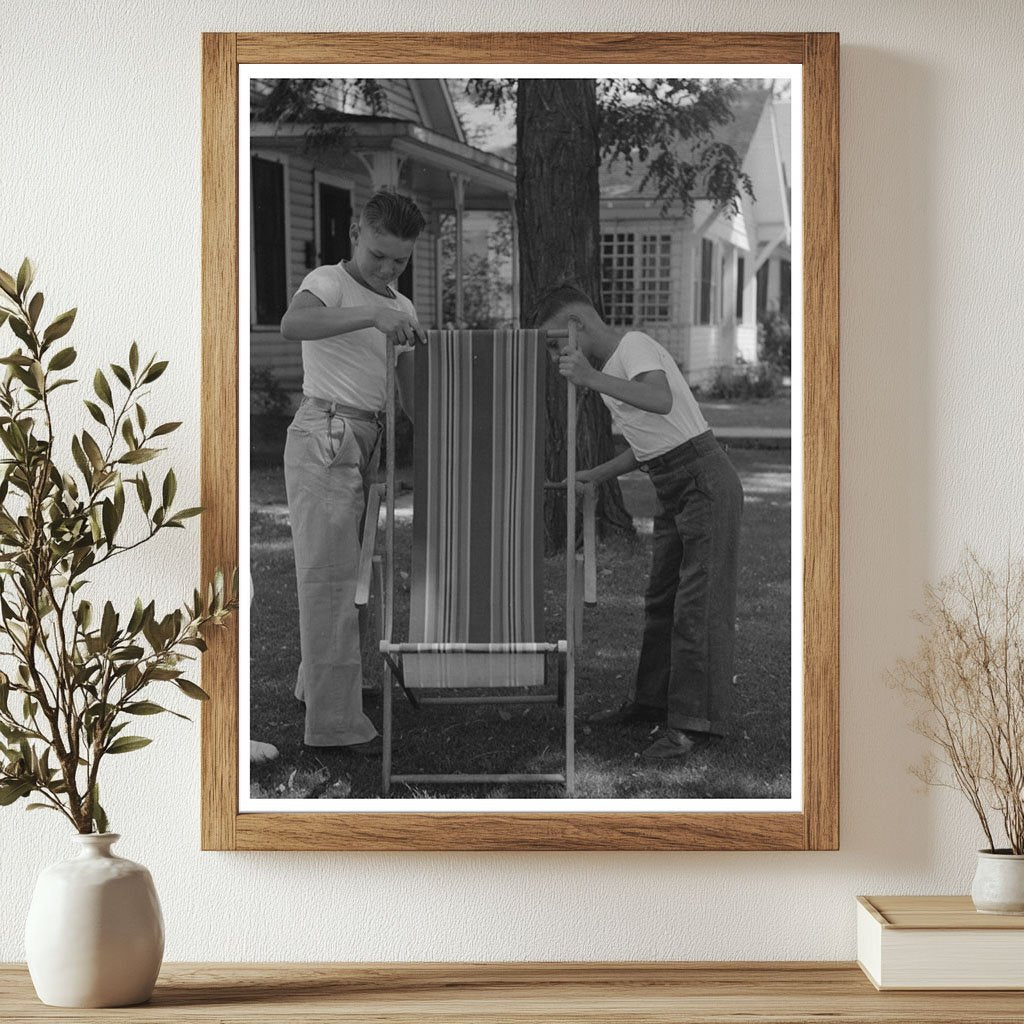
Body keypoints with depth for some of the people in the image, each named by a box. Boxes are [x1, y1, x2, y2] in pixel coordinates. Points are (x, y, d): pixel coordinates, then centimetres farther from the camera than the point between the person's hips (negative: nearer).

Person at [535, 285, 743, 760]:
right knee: (660, 601, 15)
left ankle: (690, 722, -10)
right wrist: (586, 478, 16)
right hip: (672, 492, 10)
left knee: (697, 605, -10)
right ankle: (651, 702, 25)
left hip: (705, 481, -10)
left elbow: (662, 401, -37)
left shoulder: (635, 347, -14)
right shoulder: (608, 369, 16)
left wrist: (593, 379, -44)